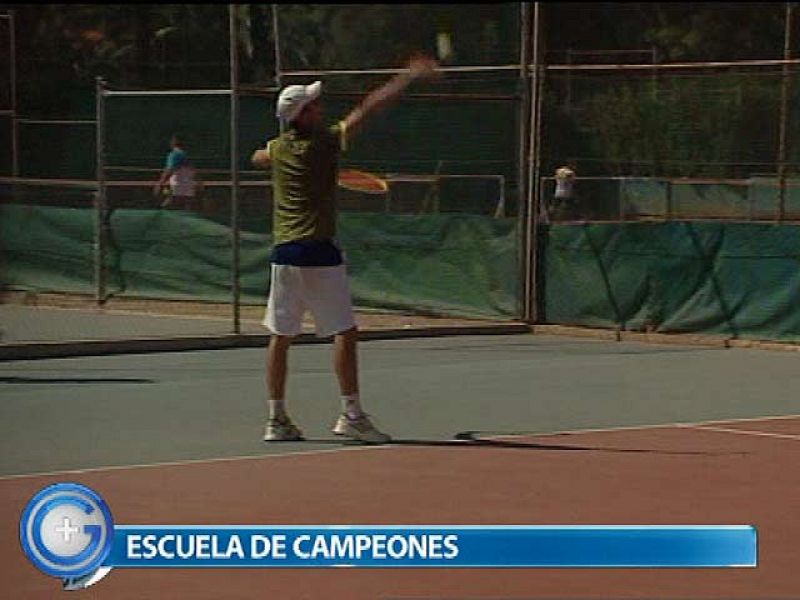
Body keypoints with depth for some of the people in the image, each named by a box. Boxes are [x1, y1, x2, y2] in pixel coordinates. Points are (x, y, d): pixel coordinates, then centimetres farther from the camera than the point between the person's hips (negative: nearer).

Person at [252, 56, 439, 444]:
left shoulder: (278, 148, 9)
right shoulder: (324, 142, -8)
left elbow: (257, 158, 34)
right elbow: (367, 108, -9)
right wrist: (410, 76, -6)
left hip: (283, 252, 7)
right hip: (317, 252, -7)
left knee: (281, 335, 9)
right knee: (345, 332, -2)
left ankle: (276, 419, 10)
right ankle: (351, 415, -5)